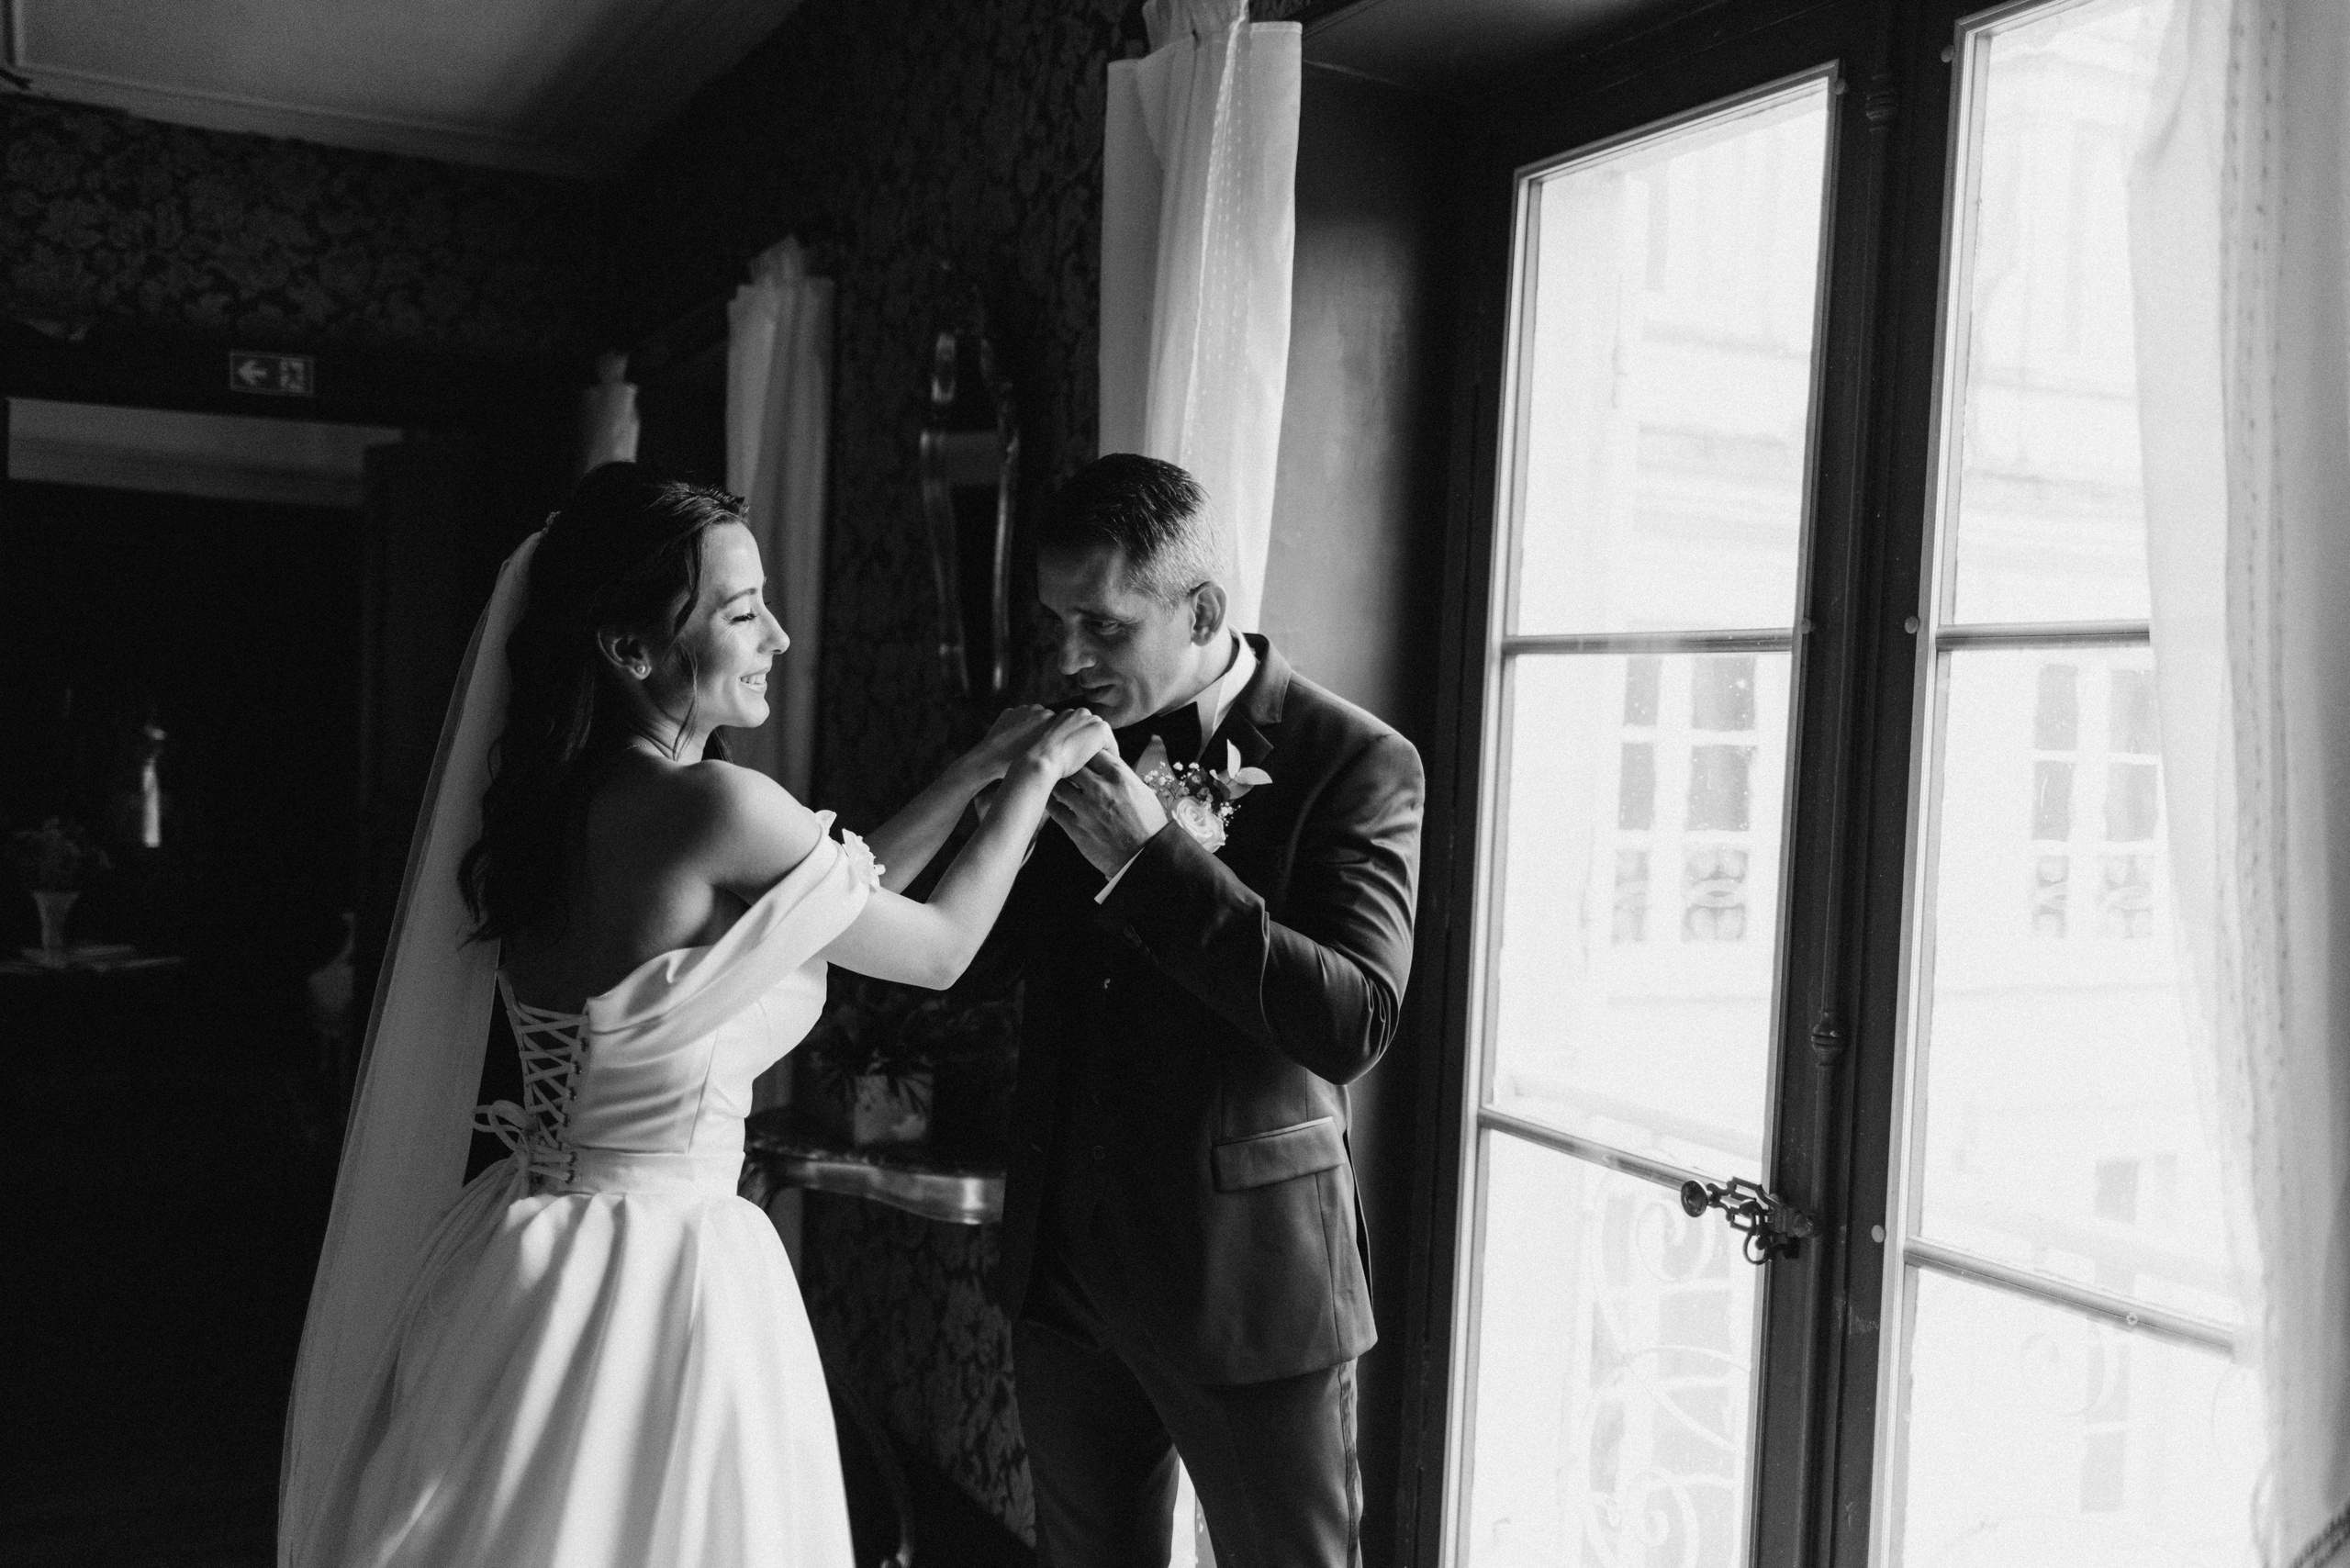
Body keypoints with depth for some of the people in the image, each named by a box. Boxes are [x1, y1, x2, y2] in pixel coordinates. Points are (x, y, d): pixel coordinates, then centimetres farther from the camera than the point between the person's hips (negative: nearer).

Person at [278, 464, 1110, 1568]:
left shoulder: (553, 801, 4)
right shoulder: (718, 807, -21)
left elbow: (828, 909, 12)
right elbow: (937, 950, -6)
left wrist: (973, 771, 14)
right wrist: (1034, 777, 6)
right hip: (658, 1277, -8)